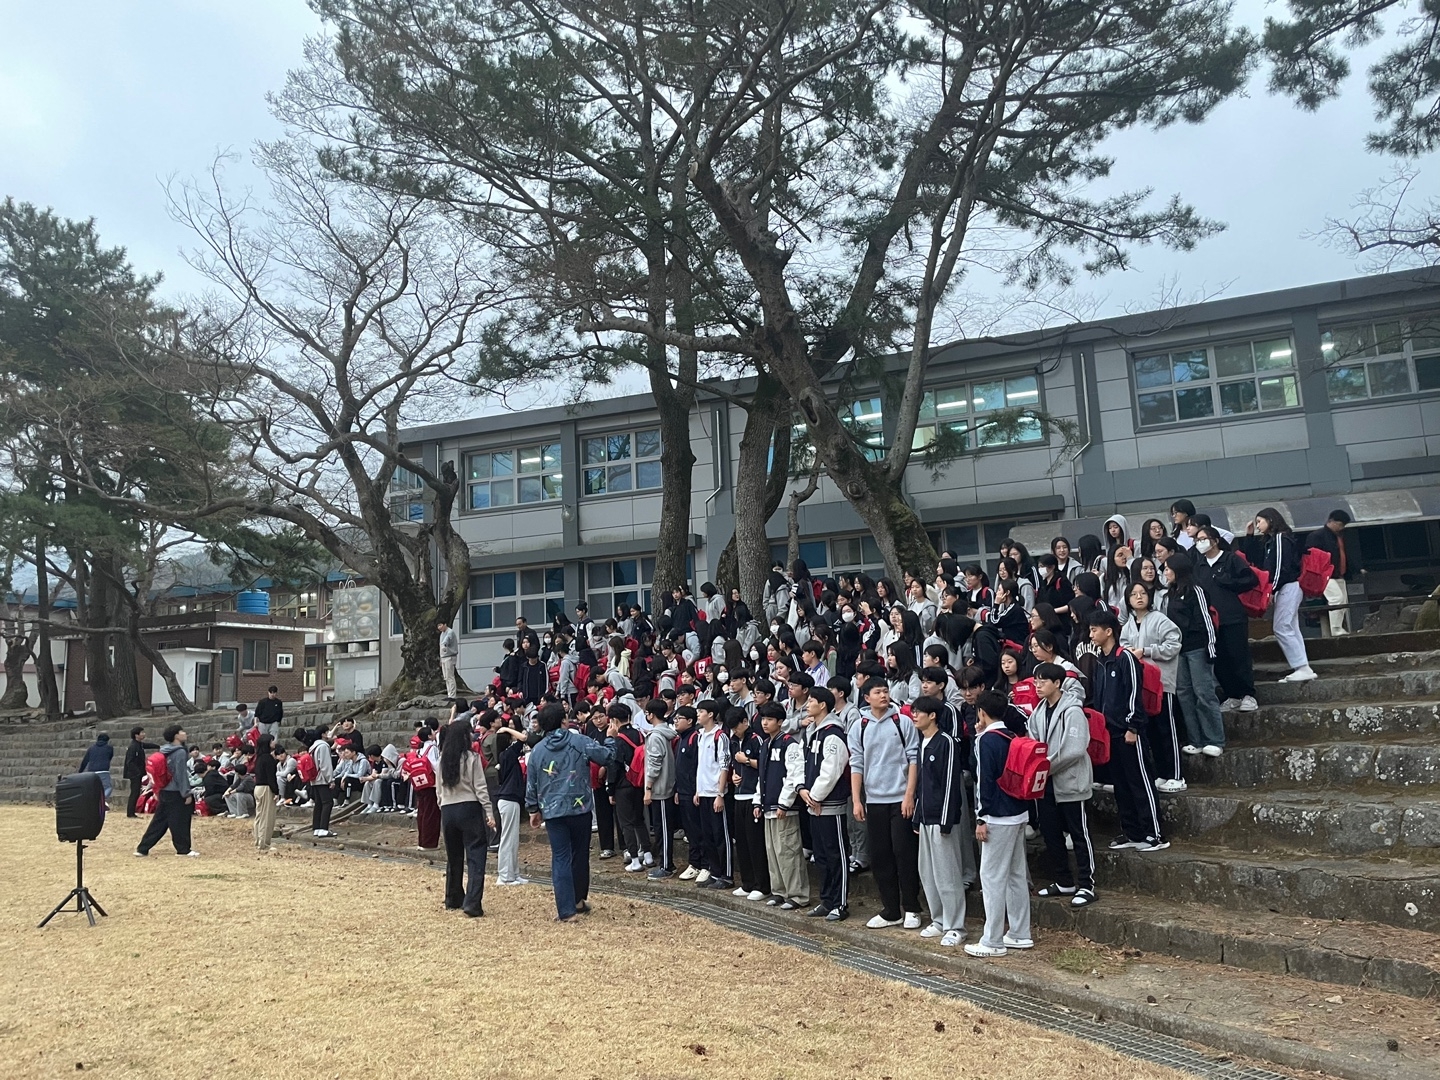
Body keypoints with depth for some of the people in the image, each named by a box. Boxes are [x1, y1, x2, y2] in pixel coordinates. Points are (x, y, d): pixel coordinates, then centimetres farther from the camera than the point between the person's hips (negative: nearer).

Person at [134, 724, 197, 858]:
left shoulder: (165, 752, 11)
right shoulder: (180, 752, -15)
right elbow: (181, 775, -18)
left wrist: (157, 791, 25)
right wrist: (187, 793, -15)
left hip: (164, 791, 9)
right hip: (176, 793, -9)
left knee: (158, 821, 12)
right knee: (179, 822, -1)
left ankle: (142, 848, 13)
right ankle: (183, 849, 6)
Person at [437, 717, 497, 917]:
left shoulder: (442, 759, 6)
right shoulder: (472, 758, -9)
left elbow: (439, 789, 12)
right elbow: (480, 788, -9)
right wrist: (489, 813, -6)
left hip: (447, 811, 6)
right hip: (469, 809, -6)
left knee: (453, 856, 19)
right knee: (475, 856, -3)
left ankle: (453, 899, 31)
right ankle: (472, 904, -12)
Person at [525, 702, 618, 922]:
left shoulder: (537, 750, 2)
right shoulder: (579, 741, -5)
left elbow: (531, 784, 8)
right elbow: (607, 757, -3)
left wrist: (534, 809, 21)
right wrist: (610, 738, 16)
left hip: (553, 812, 1)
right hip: (580, 808, -1)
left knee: (560, 859, 2)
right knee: (580, 855, 15)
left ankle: (566, 910, -4)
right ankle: (579, 900, 28)